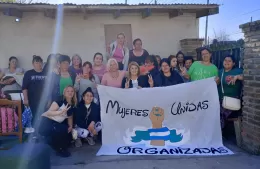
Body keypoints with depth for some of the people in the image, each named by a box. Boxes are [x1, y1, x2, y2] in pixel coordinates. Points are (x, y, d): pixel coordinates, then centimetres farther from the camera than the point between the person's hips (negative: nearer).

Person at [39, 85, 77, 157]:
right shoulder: (60, 101, -18)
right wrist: (61, 111, -35)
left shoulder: (72, 105, 6)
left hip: (56, 124, 8)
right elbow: (48, 112, -22)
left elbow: (70, 117, 15)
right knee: (63, 130, -29)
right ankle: (60, 150, -5)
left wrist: (71, 126, -4)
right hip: (47, 122, -8)